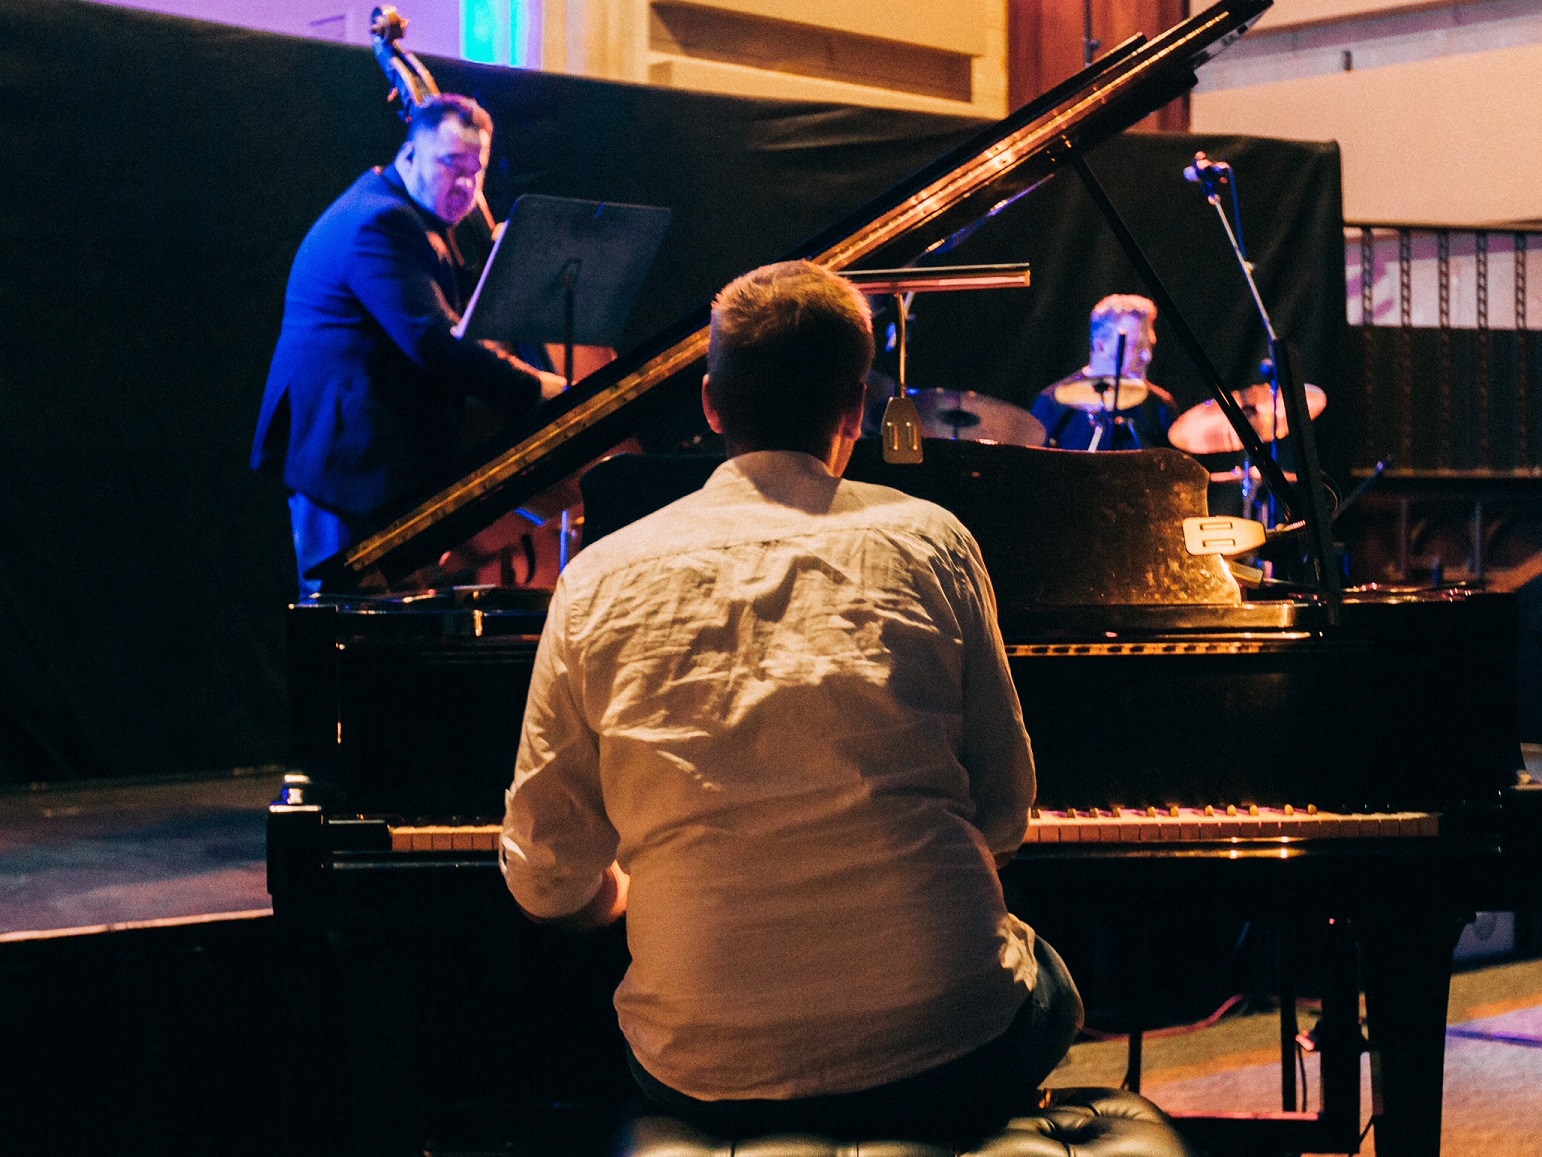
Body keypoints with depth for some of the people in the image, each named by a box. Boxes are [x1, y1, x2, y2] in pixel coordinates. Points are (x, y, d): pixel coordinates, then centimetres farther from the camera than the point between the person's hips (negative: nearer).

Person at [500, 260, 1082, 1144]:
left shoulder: (599, 581, 3)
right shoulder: (927, 541, 0)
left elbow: (551, 881, 5)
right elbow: (1004, 813, 7)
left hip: (708, 1075, 2)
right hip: (943, 1063, -1)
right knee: (1049, 988, 34)